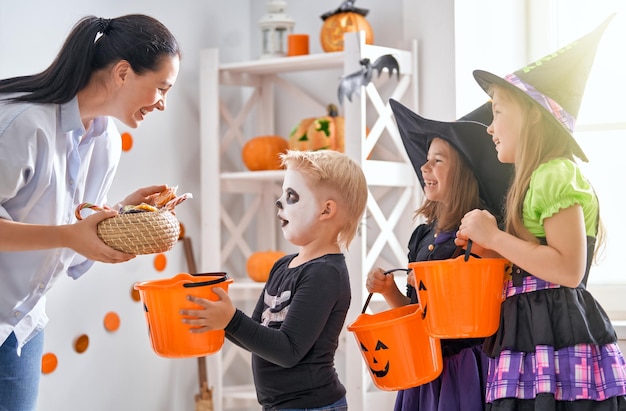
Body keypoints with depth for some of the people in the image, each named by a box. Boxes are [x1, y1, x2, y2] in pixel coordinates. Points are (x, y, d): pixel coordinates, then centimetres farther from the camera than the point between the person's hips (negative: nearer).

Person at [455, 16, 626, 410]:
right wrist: (490, 248, 13)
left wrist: (493, 236, -13)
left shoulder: (557, 174, -9)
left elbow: (568, 269, -19)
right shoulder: (537, 179, 22)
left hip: (559, 340, -10)